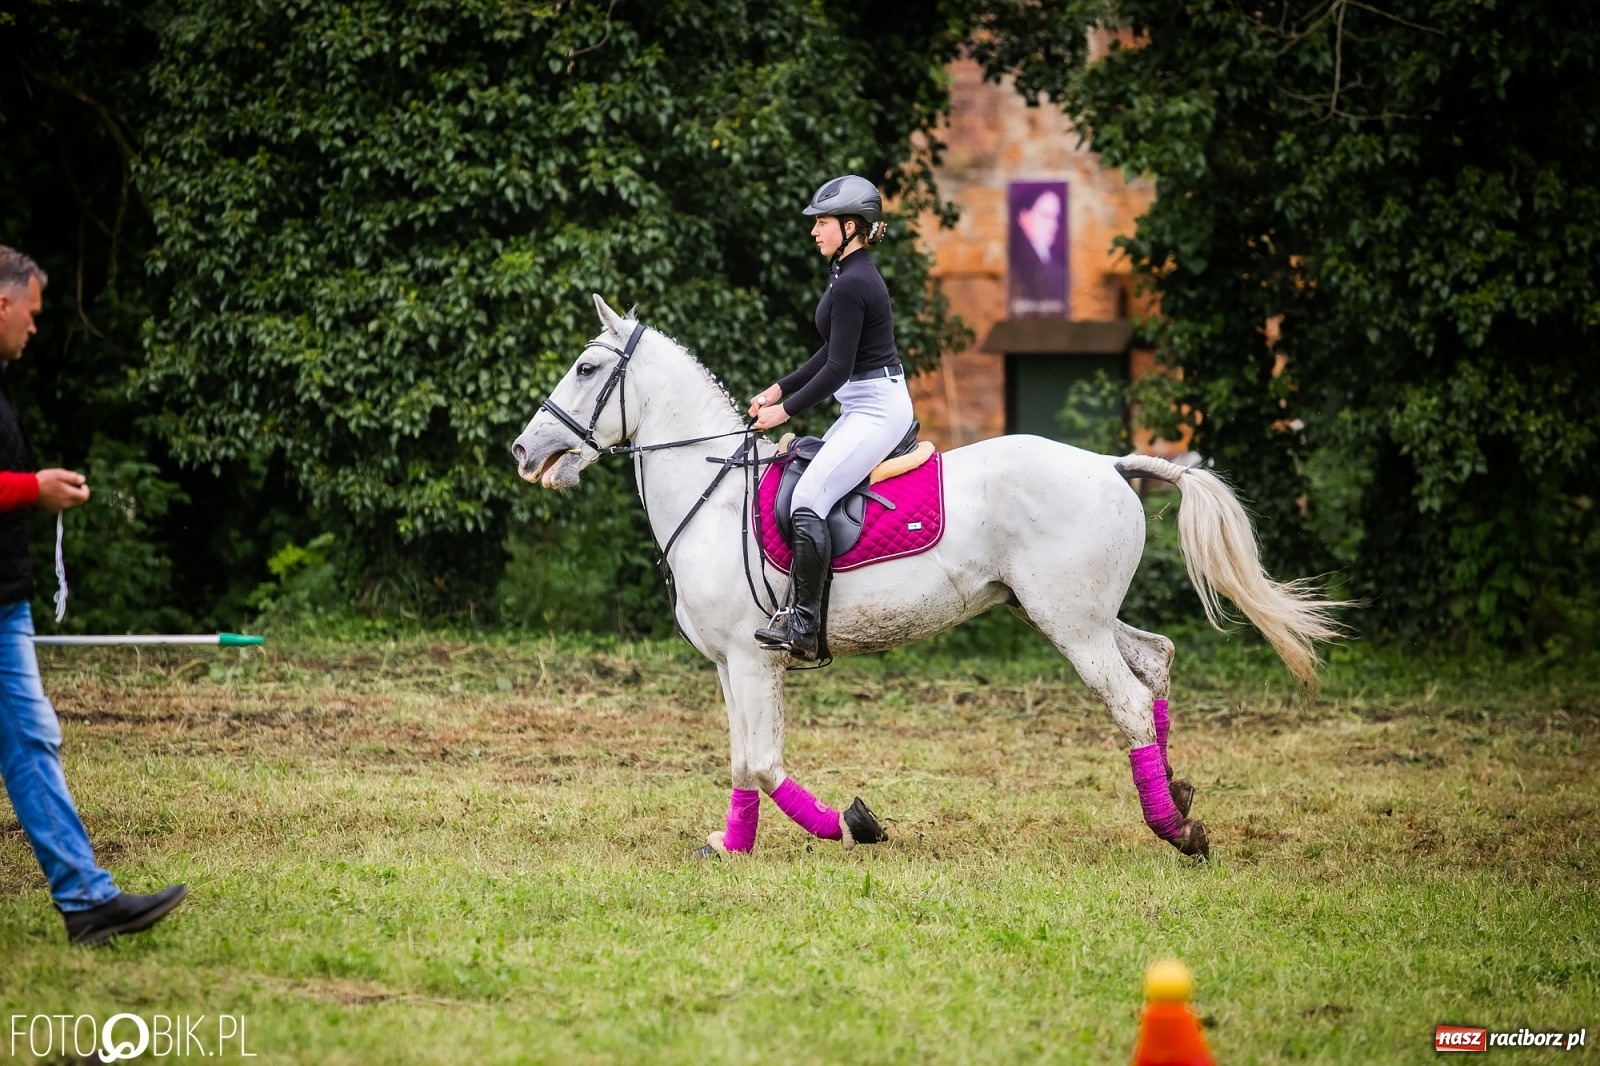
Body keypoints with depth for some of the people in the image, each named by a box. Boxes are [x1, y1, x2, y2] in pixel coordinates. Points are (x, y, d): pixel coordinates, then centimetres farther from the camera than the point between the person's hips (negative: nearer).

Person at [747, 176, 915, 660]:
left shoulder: (852, 285, -19)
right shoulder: (851, 274, 14)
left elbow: (837, 369, -20)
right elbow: (832, 354, 21)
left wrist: (786, 410, -12)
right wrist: (779, 389, 16)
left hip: (876, 409, -11)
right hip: (866, 407, 11)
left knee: (807, 501, -20)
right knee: (801, 493, 16)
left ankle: (804, 627, -22)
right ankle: (798, 606, 20)